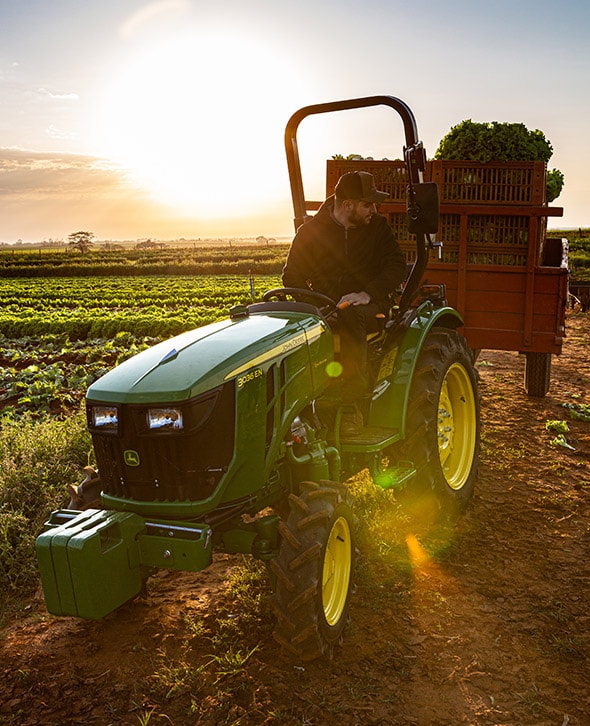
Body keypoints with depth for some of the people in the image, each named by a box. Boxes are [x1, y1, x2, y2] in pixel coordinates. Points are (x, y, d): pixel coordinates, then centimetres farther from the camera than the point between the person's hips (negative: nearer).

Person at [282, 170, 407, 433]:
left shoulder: (377, 227, 8)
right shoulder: (310, 231, 6)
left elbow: (397, 266, 2)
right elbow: (292, 276, 7)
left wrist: (368, 293, -16)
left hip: (366, 305, -1)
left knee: (351, 315, -38)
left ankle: (353, 401, -34)